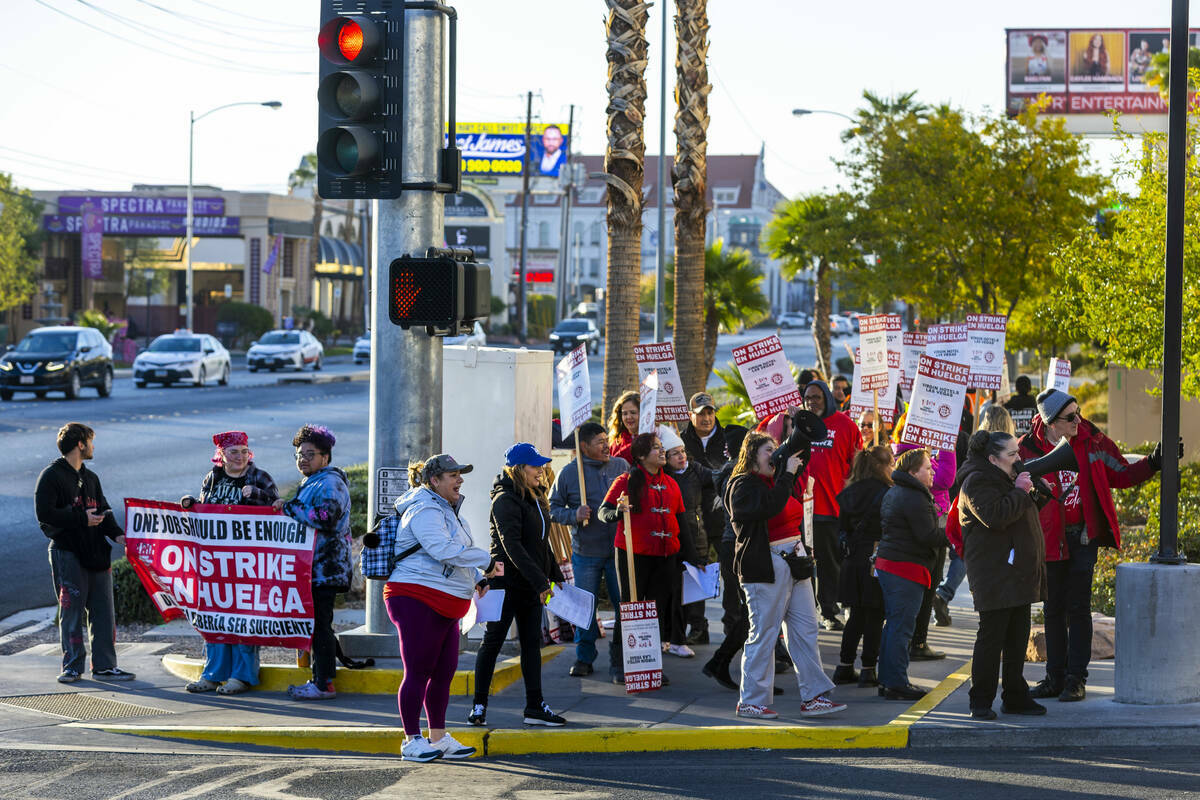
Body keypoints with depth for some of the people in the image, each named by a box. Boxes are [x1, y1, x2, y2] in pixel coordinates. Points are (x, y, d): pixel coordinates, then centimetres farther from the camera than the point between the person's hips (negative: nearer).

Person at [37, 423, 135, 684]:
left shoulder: (91, 478, 18)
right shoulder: (51, 476, -6)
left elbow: (103, 510, 17)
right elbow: (45, 515, -14)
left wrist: (116, 534, -1)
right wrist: (81, 519, -14)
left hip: (96, 553, 7)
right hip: (67, 552, -7)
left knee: (103, 610, 5)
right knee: (72, 611, -2)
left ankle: (104, 665, 10)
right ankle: (73, 666, 6)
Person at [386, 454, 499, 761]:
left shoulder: (446, 509, 20)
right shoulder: (424, 509, -13)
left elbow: (457, 552, 30)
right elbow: (444, 550, -25)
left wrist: (478, 578, 15)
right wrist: (487, 562, -19)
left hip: (444, 606, 10)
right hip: (418, 599, -10)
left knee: (444, 672, 11)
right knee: (419, 671, -7)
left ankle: (438, 738, 18)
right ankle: (412, 740, -2)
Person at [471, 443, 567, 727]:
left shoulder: (535, 499, 12)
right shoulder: (505, 501, -16)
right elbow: (512, 546, -23)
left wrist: (555, 576, 14)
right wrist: (539, 580, -26)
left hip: (532, 585, 8)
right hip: (507, 583, -8)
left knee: (532, 643, 8)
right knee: (493, 642, 0)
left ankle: (535, 706, 10)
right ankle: (479, 705, 7)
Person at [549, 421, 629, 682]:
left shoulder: (621, 466, 6)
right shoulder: (569, 474, 0)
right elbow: (554, 508, 4)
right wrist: (574, 515, -13)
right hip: (585, 553, -1)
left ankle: (619, 658, 8)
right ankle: (584, 657, 22)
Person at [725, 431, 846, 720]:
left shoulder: (778, 481, 19)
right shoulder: (743, 485, -8)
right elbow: (770, 507, -23)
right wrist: (787, 474, -18)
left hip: (794, 563, 9)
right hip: (765, 565, -9)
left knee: (805, 629, 6)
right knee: (764, 633, -5)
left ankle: (813, 696, 8)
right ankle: (751, 701, 3)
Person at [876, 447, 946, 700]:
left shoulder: (893, 494, 17)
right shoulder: (914, 499, -16)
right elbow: (928, 536, -21)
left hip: (887, 564, 10)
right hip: (907, 568, -10)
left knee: (893, 624, 14)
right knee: (902, 627, -7)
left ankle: (887, 681, 18)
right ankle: (897, 683, -6)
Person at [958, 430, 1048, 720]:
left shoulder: (1005, 479, 21)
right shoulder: (977, 482, -11)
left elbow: (1022, 515, 29)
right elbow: (996, 516, -25)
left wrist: (1035, 492, 13)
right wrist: (1019, 492, -17)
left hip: (1017, 575, 10)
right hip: (995, 576, -10)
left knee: (1017, 639, 11)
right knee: (991, 639, -8)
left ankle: (1015, 697, 19)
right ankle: (981, 702, -2)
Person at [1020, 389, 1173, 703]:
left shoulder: (1092, 442, -3)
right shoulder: (1029, 449, -8)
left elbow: (1121, 475, 7)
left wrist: (1153, 463, -7)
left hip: (1084, 536, 0)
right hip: (1050, 539, 0)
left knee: (1078, 608, -1)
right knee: (1053, 609, 9)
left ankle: (1076, 678, 4)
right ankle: (1055, 677, 17)